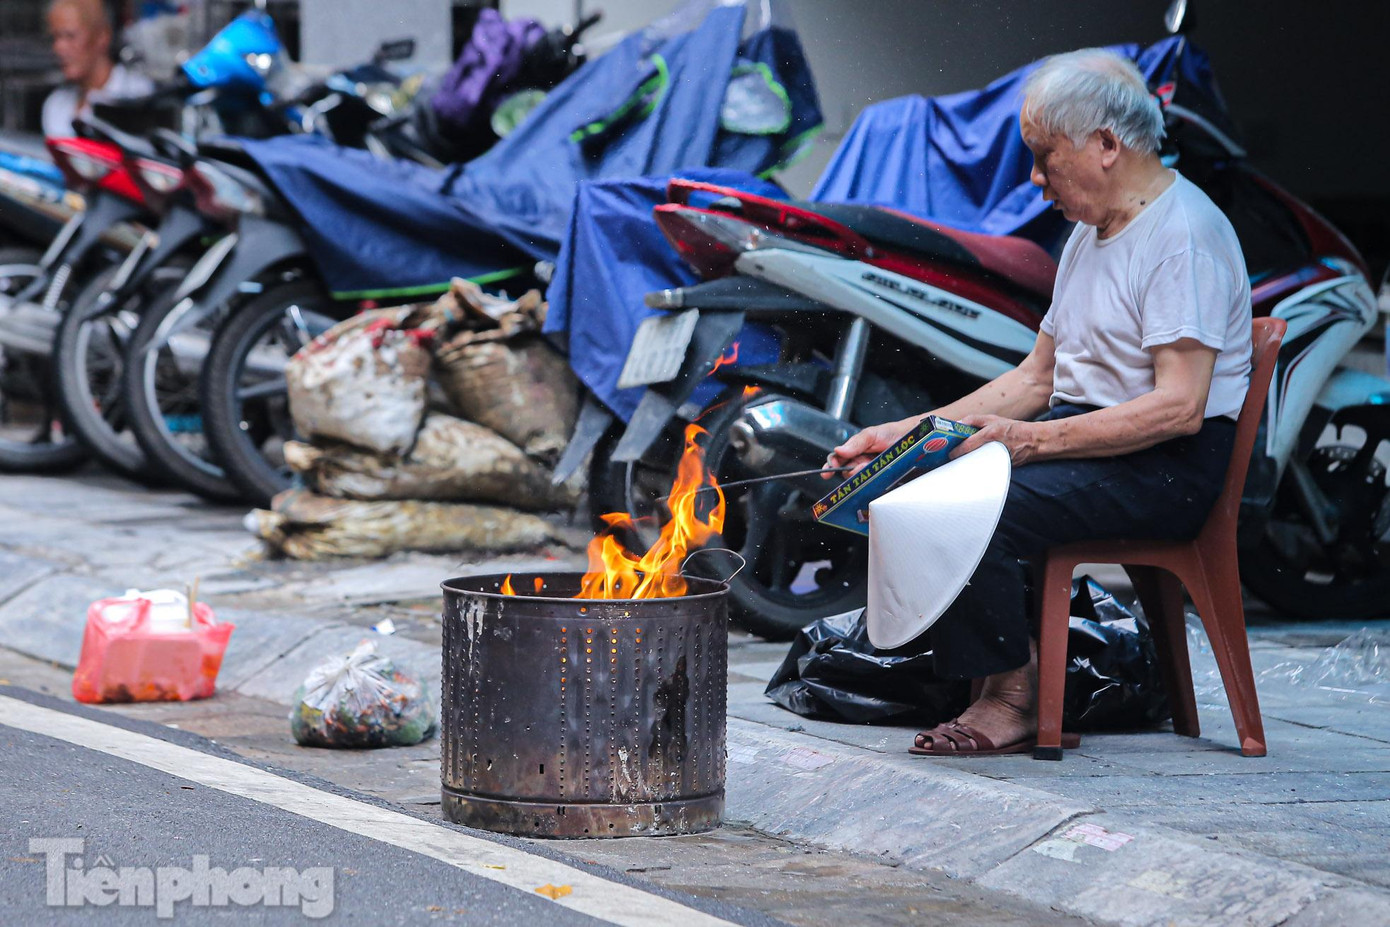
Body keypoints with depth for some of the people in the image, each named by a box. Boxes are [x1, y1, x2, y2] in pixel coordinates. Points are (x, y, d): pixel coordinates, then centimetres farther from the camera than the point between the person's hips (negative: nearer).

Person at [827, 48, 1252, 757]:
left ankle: (1013, 697, -9)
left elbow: (1179, 407, -22)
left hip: (1167, 466, -10)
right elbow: (1037, 377, 20)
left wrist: (1033, 440, -25)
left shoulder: (1183, 235, -14)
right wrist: (908, 432, 9)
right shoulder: (1093, 232, 18)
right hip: (1082, 434, 10)